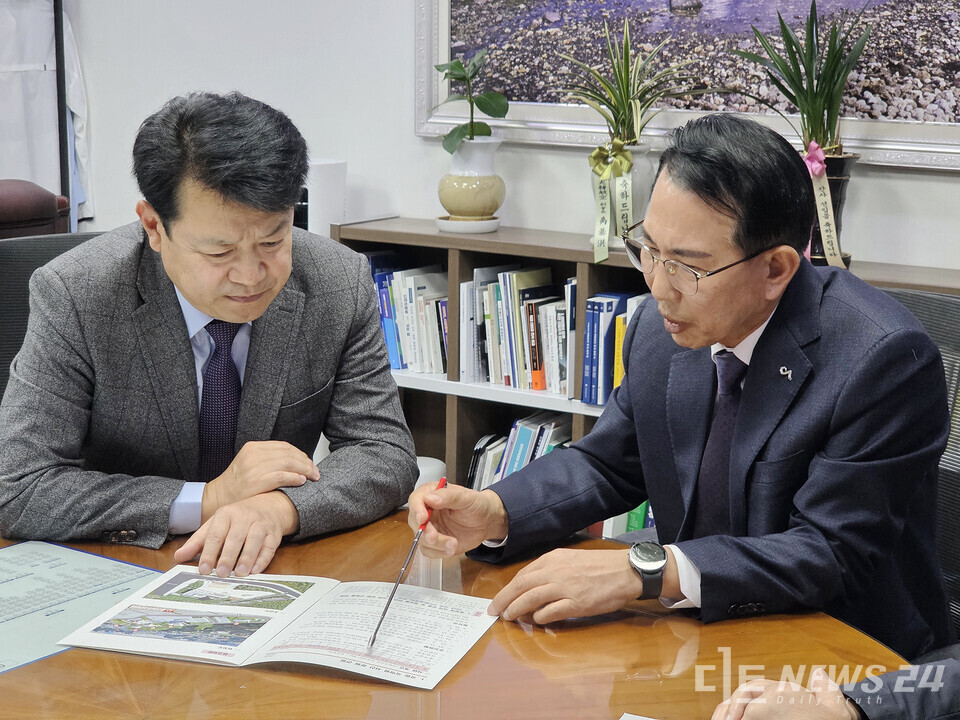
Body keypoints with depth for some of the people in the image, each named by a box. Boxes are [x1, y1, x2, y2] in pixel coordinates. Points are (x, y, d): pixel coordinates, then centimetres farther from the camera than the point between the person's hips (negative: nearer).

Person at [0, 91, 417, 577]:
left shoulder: (342, 285, -9)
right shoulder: (71, 297, -17)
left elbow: (386, 452, -6)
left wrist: (280, 506, -27)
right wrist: (206, 500, -24)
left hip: (280, 573, 2)